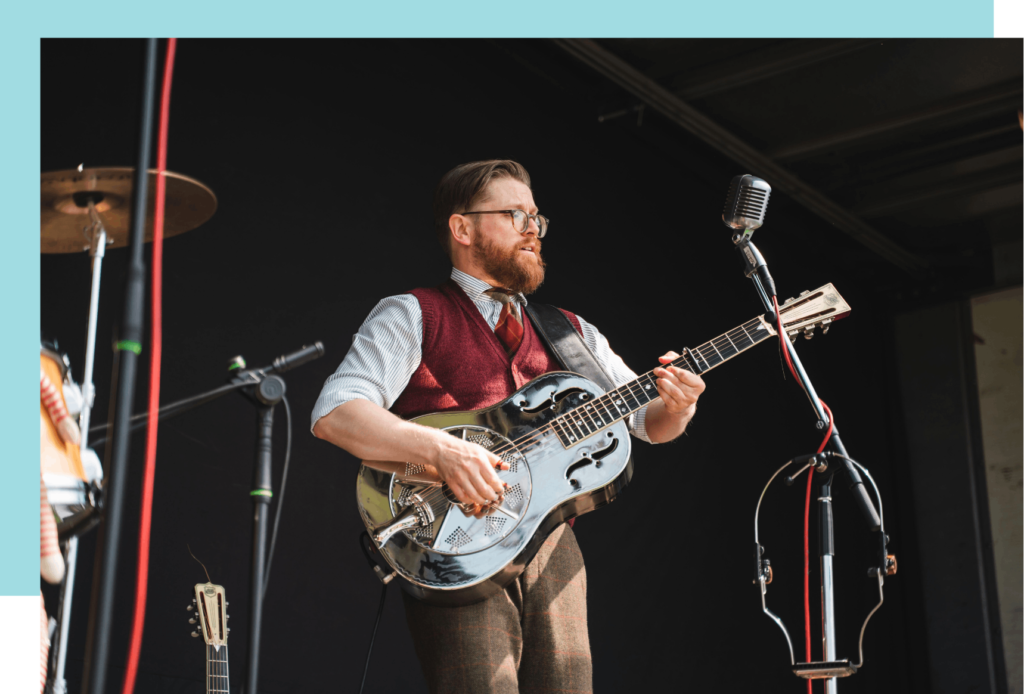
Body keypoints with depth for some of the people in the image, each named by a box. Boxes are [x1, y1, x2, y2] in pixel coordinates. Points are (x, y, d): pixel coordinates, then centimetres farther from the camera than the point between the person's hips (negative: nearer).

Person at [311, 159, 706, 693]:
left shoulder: (570, 332, 21)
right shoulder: (412, 316, 4)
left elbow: (647, 421, 18)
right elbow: (332, 413, -9)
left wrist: (673, 405, -6)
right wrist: (439, 450, -24)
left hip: (552, 548, 5)